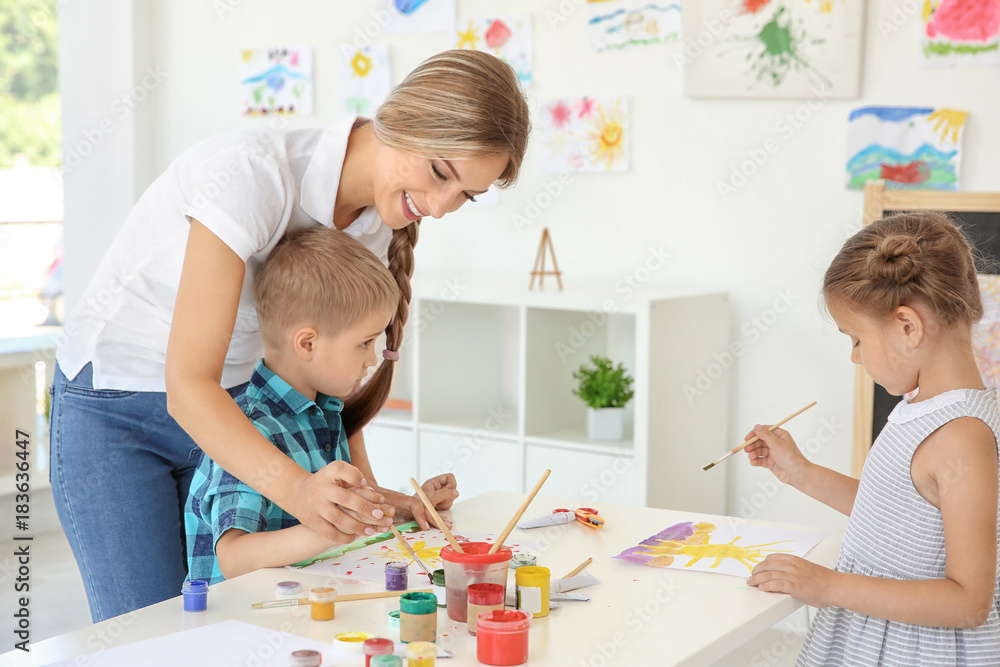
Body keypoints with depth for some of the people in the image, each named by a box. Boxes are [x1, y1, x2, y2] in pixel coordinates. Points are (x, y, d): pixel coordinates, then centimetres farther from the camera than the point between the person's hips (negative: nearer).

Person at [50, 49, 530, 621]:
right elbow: (189, 385, -31)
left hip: (231, 409, 6)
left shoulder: (378, 221, -7)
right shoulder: (252, 172, -30)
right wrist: (298, 489, -45)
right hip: (114, 409, -5)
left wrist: (367, 492, -16)